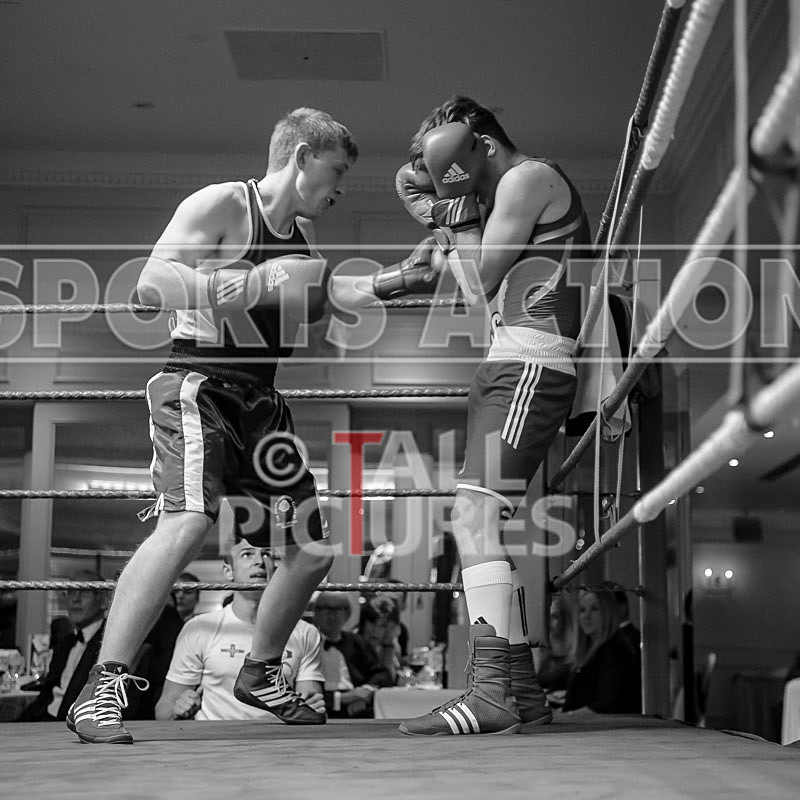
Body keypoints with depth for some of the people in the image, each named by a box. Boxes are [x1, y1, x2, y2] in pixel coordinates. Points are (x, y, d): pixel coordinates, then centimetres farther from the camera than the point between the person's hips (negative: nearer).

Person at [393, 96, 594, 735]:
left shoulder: (528, 178, -5)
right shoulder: (518, 188, 25)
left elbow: (480, 288, -5)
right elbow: (480, 291, 21)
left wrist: (459, 203, 4)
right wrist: (439, 213, 16)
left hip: (530, 364, -10)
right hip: (509, 366, 10)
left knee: (474, 517, -19)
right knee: (484, 527, 7)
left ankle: (491, 694, -23)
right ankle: (524, 691, 10)